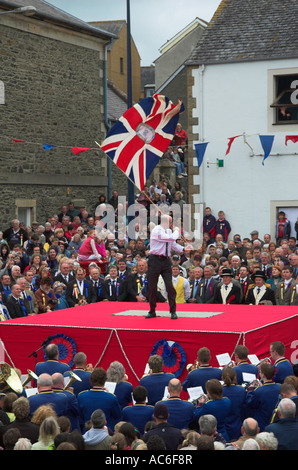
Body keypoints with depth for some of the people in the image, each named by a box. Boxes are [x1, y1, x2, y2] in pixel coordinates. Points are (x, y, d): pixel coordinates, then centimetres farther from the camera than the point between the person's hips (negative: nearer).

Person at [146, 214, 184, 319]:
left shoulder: (168, 231, 15)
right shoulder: (157, 231, -10)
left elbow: (174, 244, 23)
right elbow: (171, 238, -19)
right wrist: (176, 231, -1)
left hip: (165, 260, 5)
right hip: (155, 260, -5)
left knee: (170, 286, -5)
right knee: (152, 286, 1)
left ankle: (173, 311, 0)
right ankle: (152, 311, 13)